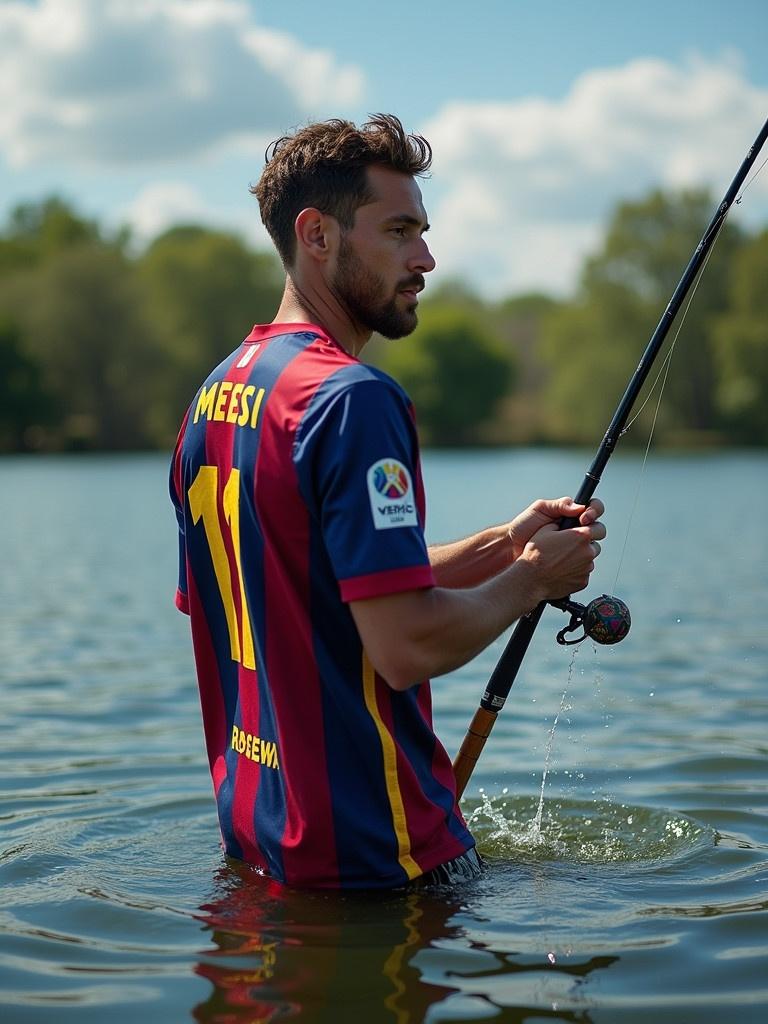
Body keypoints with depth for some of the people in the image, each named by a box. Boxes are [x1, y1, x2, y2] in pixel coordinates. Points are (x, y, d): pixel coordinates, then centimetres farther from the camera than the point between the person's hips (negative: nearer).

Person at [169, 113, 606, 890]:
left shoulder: (214, 394, 10)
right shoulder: (351, 399, -20)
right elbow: (407, 645, -25)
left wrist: (496, 545, 11)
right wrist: (531, 577, -8)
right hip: (368, 849, -9)